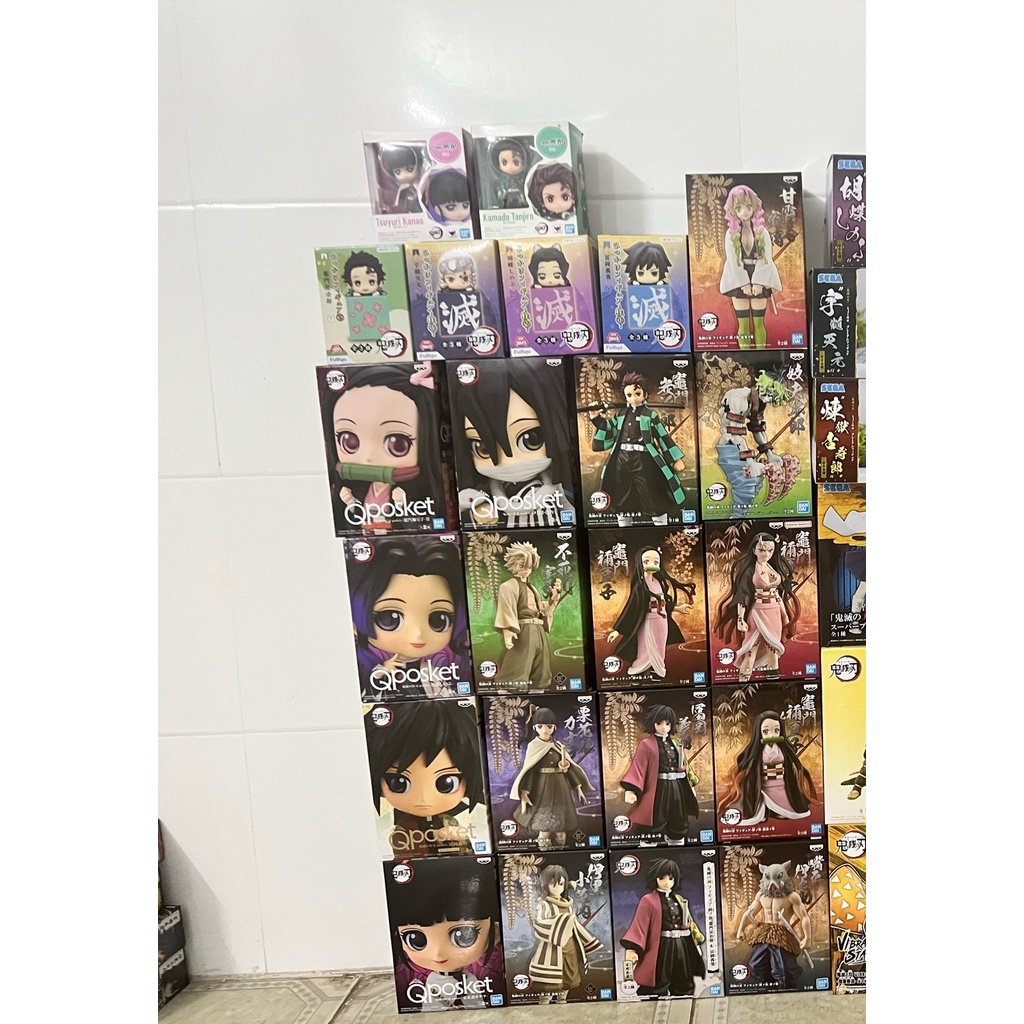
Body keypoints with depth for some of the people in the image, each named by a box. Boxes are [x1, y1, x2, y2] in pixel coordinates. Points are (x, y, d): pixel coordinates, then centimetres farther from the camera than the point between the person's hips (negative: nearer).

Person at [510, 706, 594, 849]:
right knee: (544, 828, -3)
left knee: (561, 828, 7)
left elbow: (569, 767, 11)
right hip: (543, 790, -4)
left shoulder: (559, 746, 7)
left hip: (560, 790, 4)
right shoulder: (534, 746, -5)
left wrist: (578, 787, 10)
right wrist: (524, 792, -16)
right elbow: (528, 770, -8)